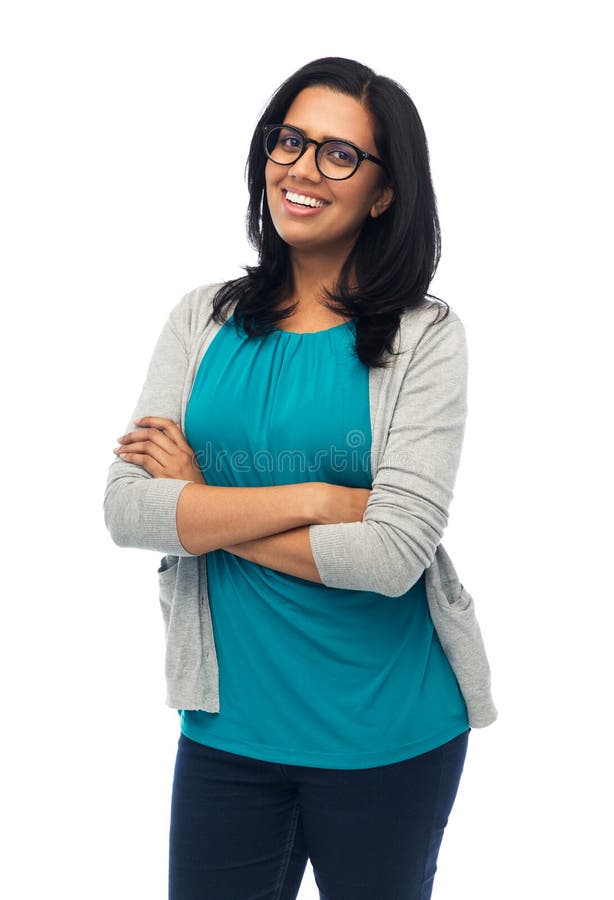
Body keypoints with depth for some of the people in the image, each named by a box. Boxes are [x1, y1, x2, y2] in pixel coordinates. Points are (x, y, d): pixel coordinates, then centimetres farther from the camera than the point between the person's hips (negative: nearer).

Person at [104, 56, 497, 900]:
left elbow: (395, 554, -20)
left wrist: (201, 505, -14)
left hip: (389, 736, -2)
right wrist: (313, 498, -19)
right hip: (227, 725, 3)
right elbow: (125, 506, -9)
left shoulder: (424, 337, -10)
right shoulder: (203, 319, 1)